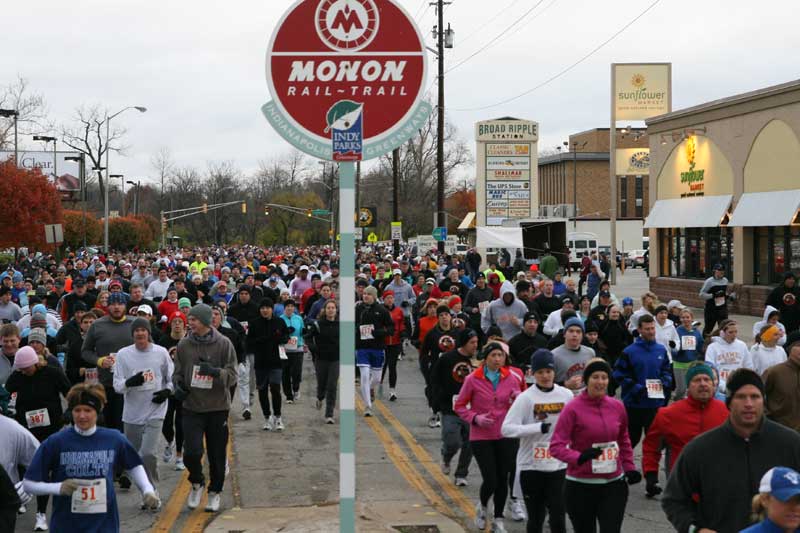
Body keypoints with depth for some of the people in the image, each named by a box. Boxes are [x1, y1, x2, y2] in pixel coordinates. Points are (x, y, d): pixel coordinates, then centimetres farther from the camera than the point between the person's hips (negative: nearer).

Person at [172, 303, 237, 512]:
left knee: (217, 454, 7)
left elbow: (232, 375, -5)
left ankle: (214, 492, 28)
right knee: (192, 452, -11)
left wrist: (216, 371, -23)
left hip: (218, 407, -1)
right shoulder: (184, 344, 2)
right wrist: (178, 385, -7)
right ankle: (196, 483, 18)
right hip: (192, 406, 1)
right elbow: (178, 372, 13)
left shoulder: (223, 344, -5)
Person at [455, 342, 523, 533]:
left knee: (503, 479, 6)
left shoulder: (511, 378, 2)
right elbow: (459, 406, 1)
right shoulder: (473, 379, -7)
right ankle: (482, 507, 25)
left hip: (505, 436, 3)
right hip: (481, 437, -3)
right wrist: (475, 418, -15)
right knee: (490, 480, -8)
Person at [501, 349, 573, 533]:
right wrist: (538, 428, -23)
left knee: (558, 517, -5)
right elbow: (506, 428, -15)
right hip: (531, 465, -2)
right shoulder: (526, 398, -8)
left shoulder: (566, 395, 2)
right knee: (535, 518, 8)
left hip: (558, 465, 2)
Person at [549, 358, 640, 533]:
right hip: (581, 486, -3)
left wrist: (629, 467, 12)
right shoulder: (573, 408, -10)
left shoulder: (617, 406, 3)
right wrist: (579, 458, -31)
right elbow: (556, 446, -15)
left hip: (614, 485, 3)